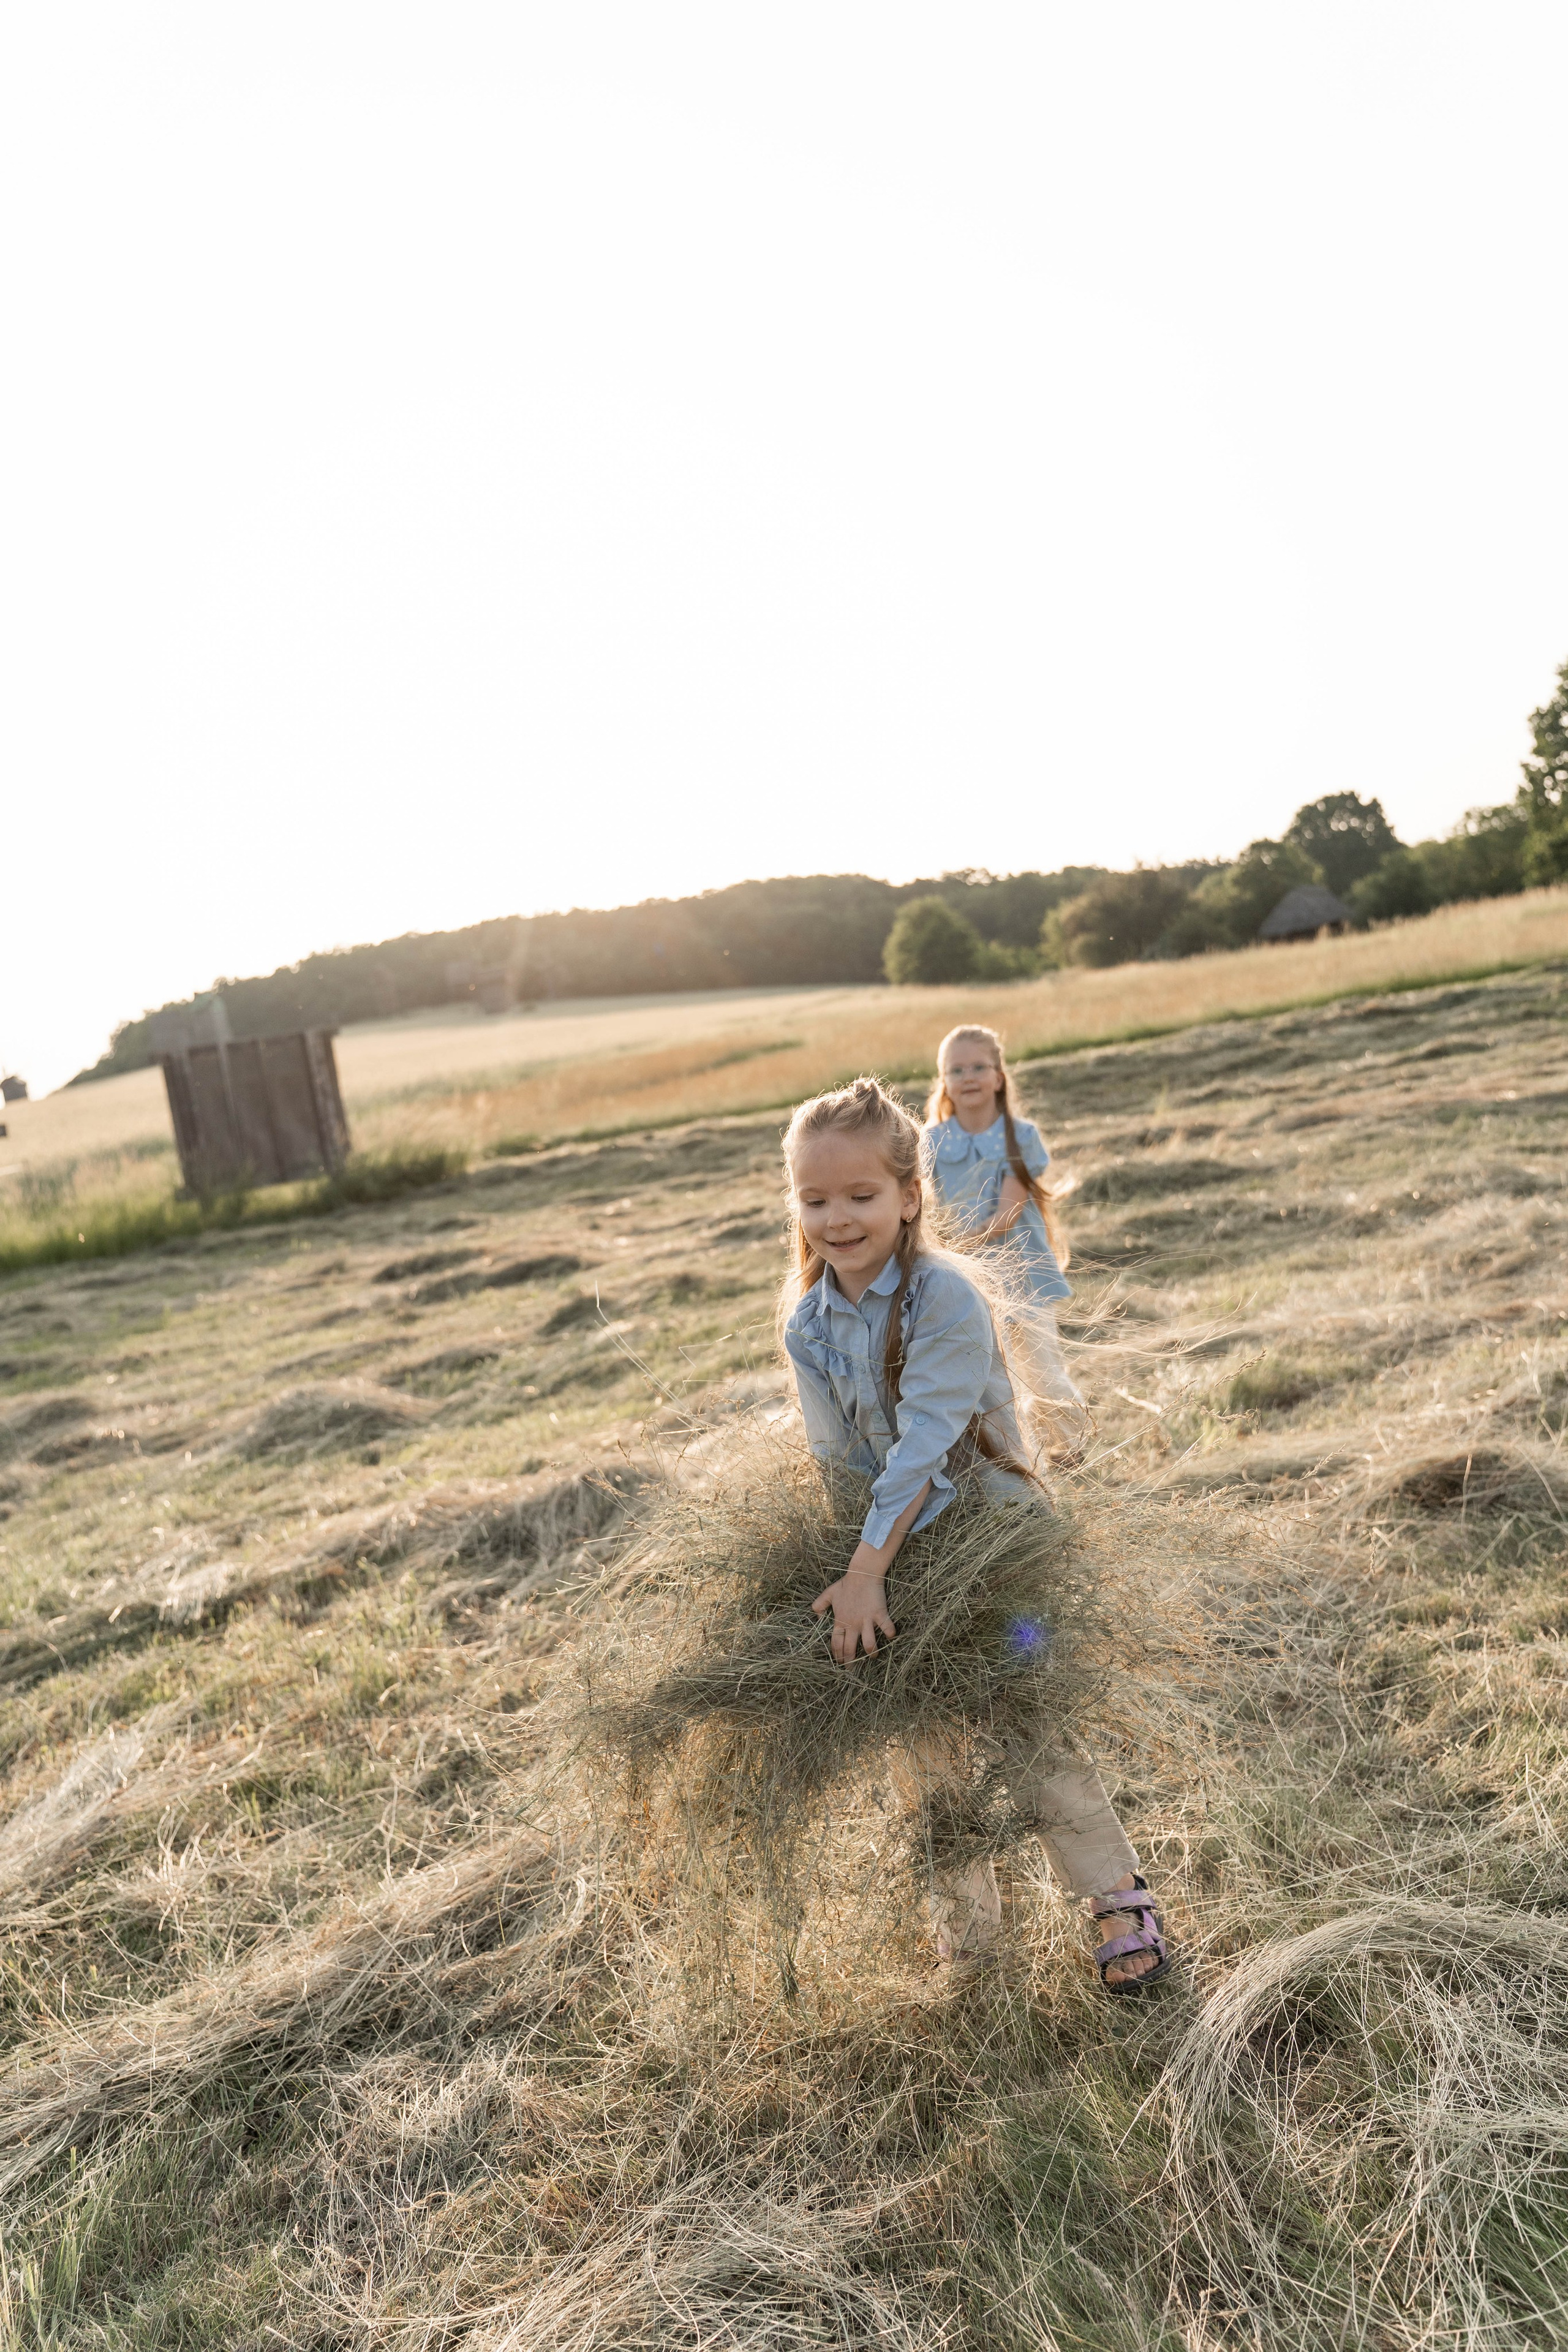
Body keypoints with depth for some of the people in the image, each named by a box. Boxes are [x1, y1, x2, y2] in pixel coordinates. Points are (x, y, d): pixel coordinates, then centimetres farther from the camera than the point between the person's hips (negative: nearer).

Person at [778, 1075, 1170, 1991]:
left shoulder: (946, 1295, -24)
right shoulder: (807, 1323, -6)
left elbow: (922, 1449, -29)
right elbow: (839, 1460, -2)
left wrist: (866, 1571, -32)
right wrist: (865, 1568, -10)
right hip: (897, 1547, 5)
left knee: (1028, 1734, -1)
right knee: (926, 1750, 13)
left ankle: (1123, 1901, 22)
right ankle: (968, 1934, 32)